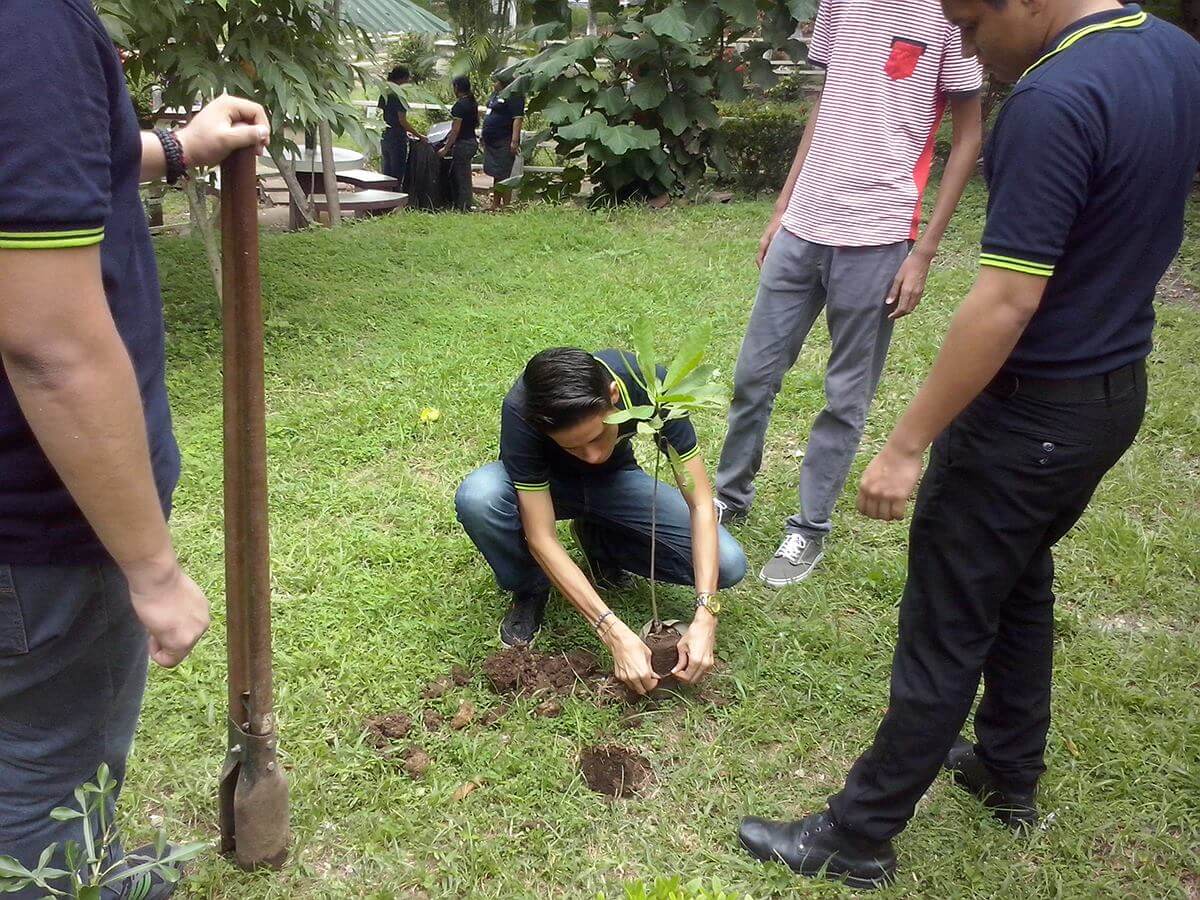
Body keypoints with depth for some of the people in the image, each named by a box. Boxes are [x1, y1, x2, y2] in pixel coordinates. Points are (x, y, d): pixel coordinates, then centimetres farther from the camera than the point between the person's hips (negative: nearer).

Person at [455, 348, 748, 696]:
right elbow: (541, 538, -35)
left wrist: (705, 618, -37)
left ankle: (601, 543, 5)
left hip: (615, 479, 1)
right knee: (477, 497, -37)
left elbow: (701, 504, -28)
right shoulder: (521, 412, -38)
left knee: (727, 566, -19)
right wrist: (616, 634, -40)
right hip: (543, 483, -1)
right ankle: (530, 590, -6)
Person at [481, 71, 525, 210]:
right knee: (496, 175, 14)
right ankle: (495, 205, 20)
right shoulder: (495, 95, 16)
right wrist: (484, 136, 24)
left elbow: (518, 118, -20)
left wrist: (515, 141, -26)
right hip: (492, 142, 10)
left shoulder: (513, 96, -13)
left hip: (504, 143, -10)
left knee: (502, 175, -8)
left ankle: (506, 206, -4)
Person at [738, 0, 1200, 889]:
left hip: (1031, 410, -9)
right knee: (1021, 586, 24)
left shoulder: (1055, 100, -25)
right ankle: (1010, 773, 42)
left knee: (947, 627, 1)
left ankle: (859, 836, 16)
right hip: (1116, 390, 9)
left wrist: (907, 443, -24)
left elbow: (1008, 302, -28)